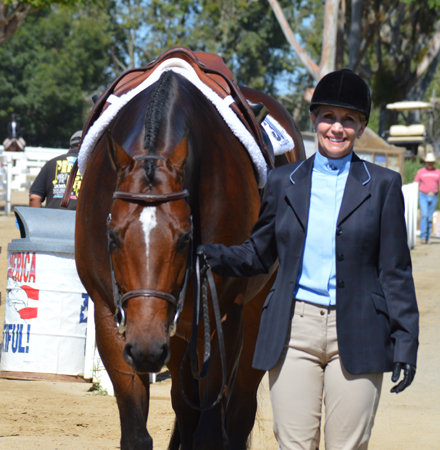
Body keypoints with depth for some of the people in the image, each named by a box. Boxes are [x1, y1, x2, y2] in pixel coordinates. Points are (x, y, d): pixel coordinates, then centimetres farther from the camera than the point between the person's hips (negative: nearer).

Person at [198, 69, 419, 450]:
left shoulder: (382, 185, 3)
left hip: (355, 335, -2)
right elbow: (258, 255, 14)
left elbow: (395, 271, 3)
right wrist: (213, 256, -6)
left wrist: (405, 342, -3)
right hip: (294, 332, 2)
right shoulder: (283, 182, 9)